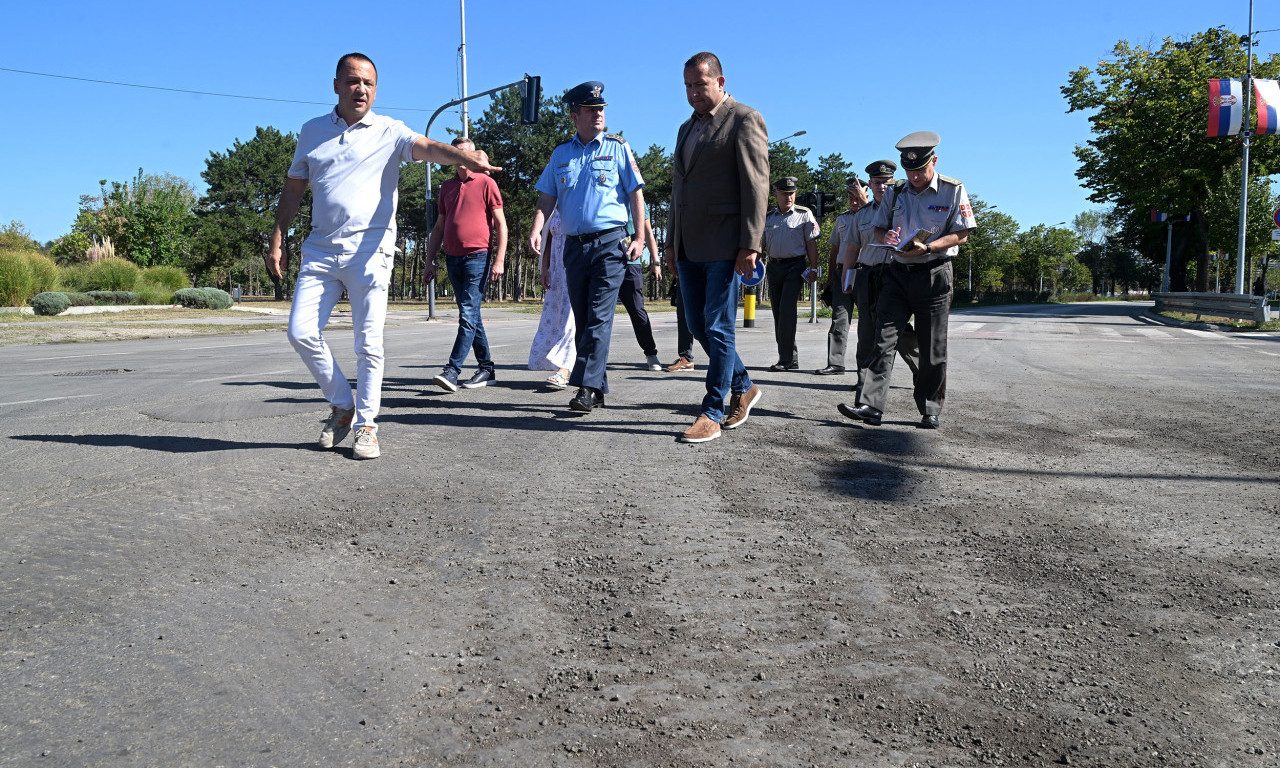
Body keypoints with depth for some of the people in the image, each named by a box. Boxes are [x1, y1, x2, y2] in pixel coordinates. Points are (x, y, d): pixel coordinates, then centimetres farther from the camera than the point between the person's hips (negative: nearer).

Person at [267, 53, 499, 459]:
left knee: (368, 344, -3)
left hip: (369, 250, -3)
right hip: (320, 249, 4)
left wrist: (465, 156, -38)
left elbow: (428, 148, -17)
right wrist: (277, 239, 12)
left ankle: (366, 425, 10)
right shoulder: (312, 131, 14)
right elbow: (294, 187, 19)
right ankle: (342, 405, 17)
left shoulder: (389, 131, 3)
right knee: (301, 332, -3)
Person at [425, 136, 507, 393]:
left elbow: (500, 223, -2)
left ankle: (452, 370, -16)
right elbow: (439, 227, 20)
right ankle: (486, 368, 16)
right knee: (470, 315, 9)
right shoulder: (447, 187, 17)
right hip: (453, 258, 6)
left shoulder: (486, 183, 1)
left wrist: (499, 260, -10)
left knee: (468, 314, -12)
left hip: (478, 256, -6)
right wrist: (429, 262, 15)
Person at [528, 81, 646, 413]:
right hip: (574, 245, 4)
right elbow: (547, 197, 13)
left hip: (610, 243, -4)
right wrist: (536, 229, -5)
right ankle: (598, 388, 14)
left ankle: (587, 387, -15)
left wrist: (639, 238, -5)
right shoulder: (561, 153, 14)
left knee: (599, 317, -13)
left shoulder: (617, 147, 5)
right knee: (583, 320, 6)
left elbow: (636, 194, 3)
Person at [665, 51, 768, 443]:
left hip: (725, 246, -8)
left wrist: (750, 245, -18)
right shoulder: (686, 128, 21)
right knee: (698, 325, 10)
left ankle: (712, 413, 2)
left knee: (718, 328, -5)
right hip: (690, 247, 8)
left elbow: (756, 184, -11)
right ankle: (743, 388, 27)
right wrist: (672, 242, 20)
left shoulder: (744, 119, -3)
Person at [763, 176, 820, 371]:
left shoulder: (804, 214, 2)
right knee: (778, 312, 5)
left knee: (787, 310, -16)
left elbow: (811, 243, 0)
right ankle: (790, 357, 13)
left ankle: (786, 359, -13)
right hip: (773, 267, 5)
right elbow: (762, 244, 21)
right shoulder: (768, 217, 14)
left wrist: (813, 268, -6)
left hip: (795, 266, -5)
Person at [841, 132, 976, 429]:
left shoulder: (953, 190, 0)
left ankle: (930, 410, 14)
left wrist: (926, 247, -21)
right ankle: (872, 406, -13)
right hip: (898, 273, 3)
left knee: (933, 349, 2)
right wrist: (887, 236, -9)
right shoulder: (895, 194, 12)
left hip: (934, 275, -3)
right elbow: (878, 228, 16)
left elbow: (961, 235, -5)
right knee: (884, 338, -9)